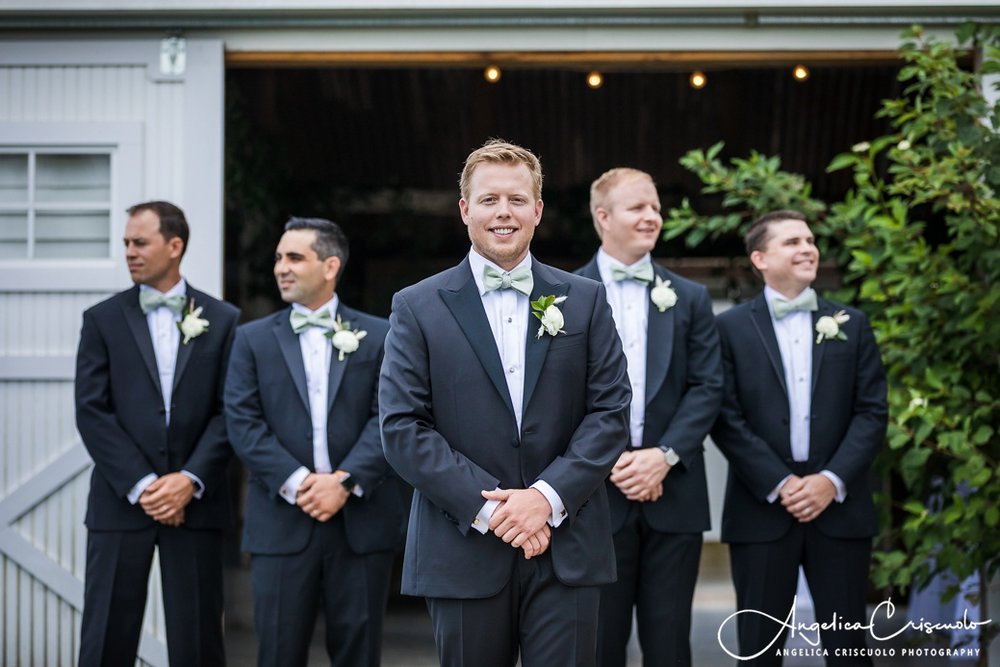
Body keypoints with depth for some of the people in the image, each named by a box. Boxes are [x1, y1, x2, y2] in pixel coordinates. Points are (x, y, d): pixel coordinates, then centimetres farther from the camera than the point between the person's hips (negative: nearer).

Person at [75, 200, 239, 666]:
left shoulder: (222, 320, 6)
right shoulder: (103, 320, 6)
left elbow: (230, 412, 1)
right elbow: (92, 412, -2)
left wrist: (190, 480, -11)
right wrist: (140, 485, -11)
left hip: (195, 502, 0)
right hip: (121, 502, 0)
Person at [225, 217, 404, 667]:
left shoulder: (378, 337, 7)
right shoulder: (254, 339, 9)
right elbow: (242, 422, -1)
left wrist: (345, 481, -15)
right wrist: (295, 482, -13)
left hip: (362, 519, 0)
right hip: (281, 521, 0)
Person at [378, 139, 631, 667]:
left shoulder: (585, 301, 9)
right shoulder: (418, 307, 3)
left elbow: (610, 412, 3)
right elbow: (402, 428, -4)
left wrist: (547, 496, -11)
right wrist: (488, 507, -13)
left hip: (565, 549, 1)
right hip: (464, 553, -1)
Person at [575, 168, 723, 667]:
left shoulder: (689, 299, 11)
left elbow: (707, 387, 4)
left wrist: (665, 455, -10)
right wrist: (608, 461, -12)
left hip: (674, 493, 2)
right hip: (596, 493, -2)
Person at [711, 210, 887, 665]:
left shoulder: (852, 324, 10)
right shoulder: (731, 328, 3)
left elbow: (872, 411, 4)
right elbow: (726, 418, -4)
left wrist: (833, 480, -10)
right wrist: (779, 484, -12)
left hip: (839, 506, 2)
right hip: (762, 507, -1)